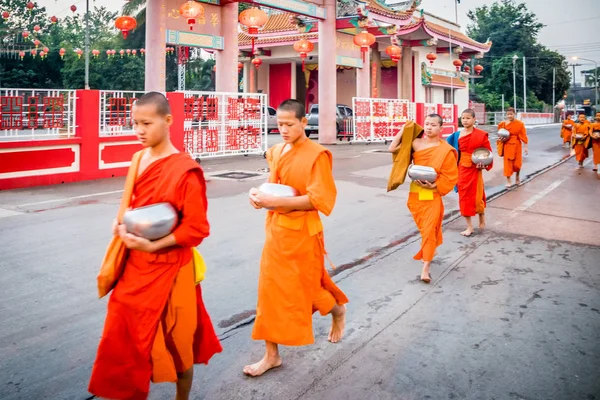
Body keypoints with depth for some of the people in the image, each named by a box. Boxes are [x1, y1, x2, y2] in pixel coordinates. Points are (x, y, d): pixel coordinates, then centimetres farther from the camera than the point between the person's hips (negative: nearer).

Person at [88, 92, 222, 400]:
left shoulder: (184, 170, -17)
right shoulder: (139, 160, 5)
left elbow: (196, 229, -17)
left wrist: (153, 246, -22)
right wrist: (121, 224, -1)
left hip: (168, 268, -7)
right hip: (135, 265, 7)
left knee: (174, 339, 10)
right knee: (123, 336, 14)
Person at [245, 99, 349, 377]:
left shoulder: (317, 155, -15)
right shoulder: (276, 151, 6)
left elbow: (318, 199, -20)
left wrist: (275, 202, -27)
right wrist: (260, 193, -5)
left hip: (301, 232, -6)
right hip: (276, 229, 6)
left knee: (306, 287, 10)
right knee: (271, 289, 8)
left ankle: (338, 310, 44)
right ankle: (271, 354, 20)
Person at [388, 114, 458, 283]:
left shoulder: (446, 150, -9)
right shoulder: (416, 143, 1)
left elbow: (451, 176, -8)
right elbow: (393, 149, 2)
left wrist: (433, 185, -20)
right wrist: (404, 130, -3)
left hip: (432, 195, -4)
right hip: (415, 193, 4)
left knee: (429, 230, -8)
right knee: (423, 228, 18)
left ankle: (425, 269, -7)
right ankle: (430, 251, 43)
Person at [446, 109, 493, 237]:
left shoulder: (481, 135, -8)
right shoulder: (457, 135, 2)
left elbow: (488, 152, -3)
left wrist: (484, 163, -17)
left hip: (475, 169, -3)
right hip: (462, 169, 3)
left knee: (476, 196, 2)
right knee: (464, 197, 5)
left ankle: (482, 217, 33)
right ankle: (469, 226, 15)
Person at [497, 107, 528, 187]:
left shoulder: (520, 124, -7)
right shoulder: (502, 124, -1)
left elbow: (523, 136, -5)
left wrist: (525, 147, -7)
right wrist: (501, 139, -11)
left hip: (516, 146, -1)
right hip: (507, 146, 1)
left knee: (517, 163, 6)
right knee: (507, 163, -1)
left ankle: (517, 176, 36)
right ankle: (508, 181, 8)